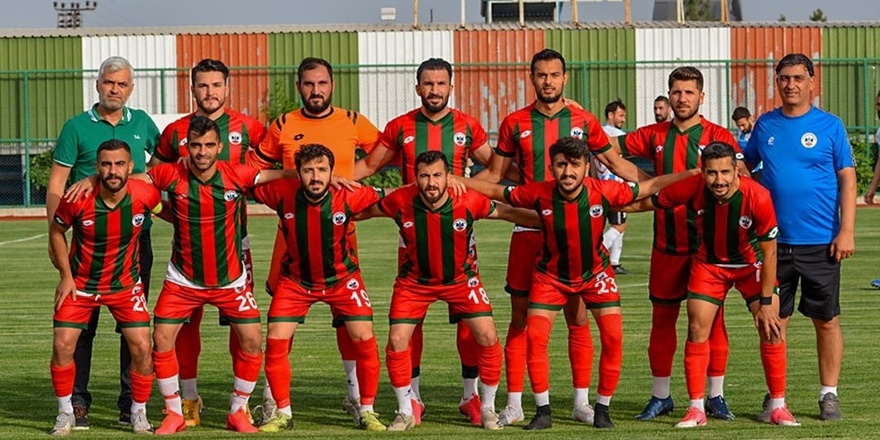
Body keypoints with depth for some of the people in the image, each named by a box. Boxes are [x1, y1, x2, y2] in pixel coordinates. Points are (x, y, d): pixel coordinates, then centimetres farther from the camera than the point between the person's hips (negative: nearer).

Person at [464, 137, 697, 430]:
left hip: (595, 273, 0)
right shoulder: (538, 194, -24)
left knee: (613, 337, -11)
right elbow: (494, 191, -10)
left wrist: (692, 174, -16)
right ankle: (543, 412, 3)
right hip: (551, 275, 0)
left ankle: (602, 410, 4)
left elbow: (651, 187, -14)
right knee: (535, 337, -11)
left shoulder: (603, 192, -25)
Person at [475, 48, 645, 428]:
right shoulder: (515, 123, 5)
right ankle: (514, 404, 6)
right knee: (520, 317, 1)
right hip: (528, 230, 0)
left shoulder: (583, 122, 5)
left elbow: (615, 163, 13)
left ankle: (581, 402, 9)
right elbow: (494, 175, 11)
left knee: (577, 317, 1)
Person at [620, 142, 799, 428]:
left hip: (751, 264, -1)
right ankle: (696, 409, 3)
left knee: (771, 330, -9)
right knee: (697, 331, -7)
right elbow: (647, 202, -8)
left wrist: (766, 302, -18)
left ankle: (777, 407, 5)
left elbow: (769, 253, -20)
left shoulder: (758, 198, -31)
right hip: (709, 263, 1)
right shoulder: (692, 188, -26)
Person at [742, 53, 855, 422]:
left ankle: (829, 395, 13)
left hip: (821, 242, -2)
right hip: (774, 241, 2)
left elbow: (847, 179, -2)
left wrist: (846, 231, -9)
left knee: (826, 321, 3)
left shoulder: (829, 125, -1)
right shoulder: (765, 125, 7)